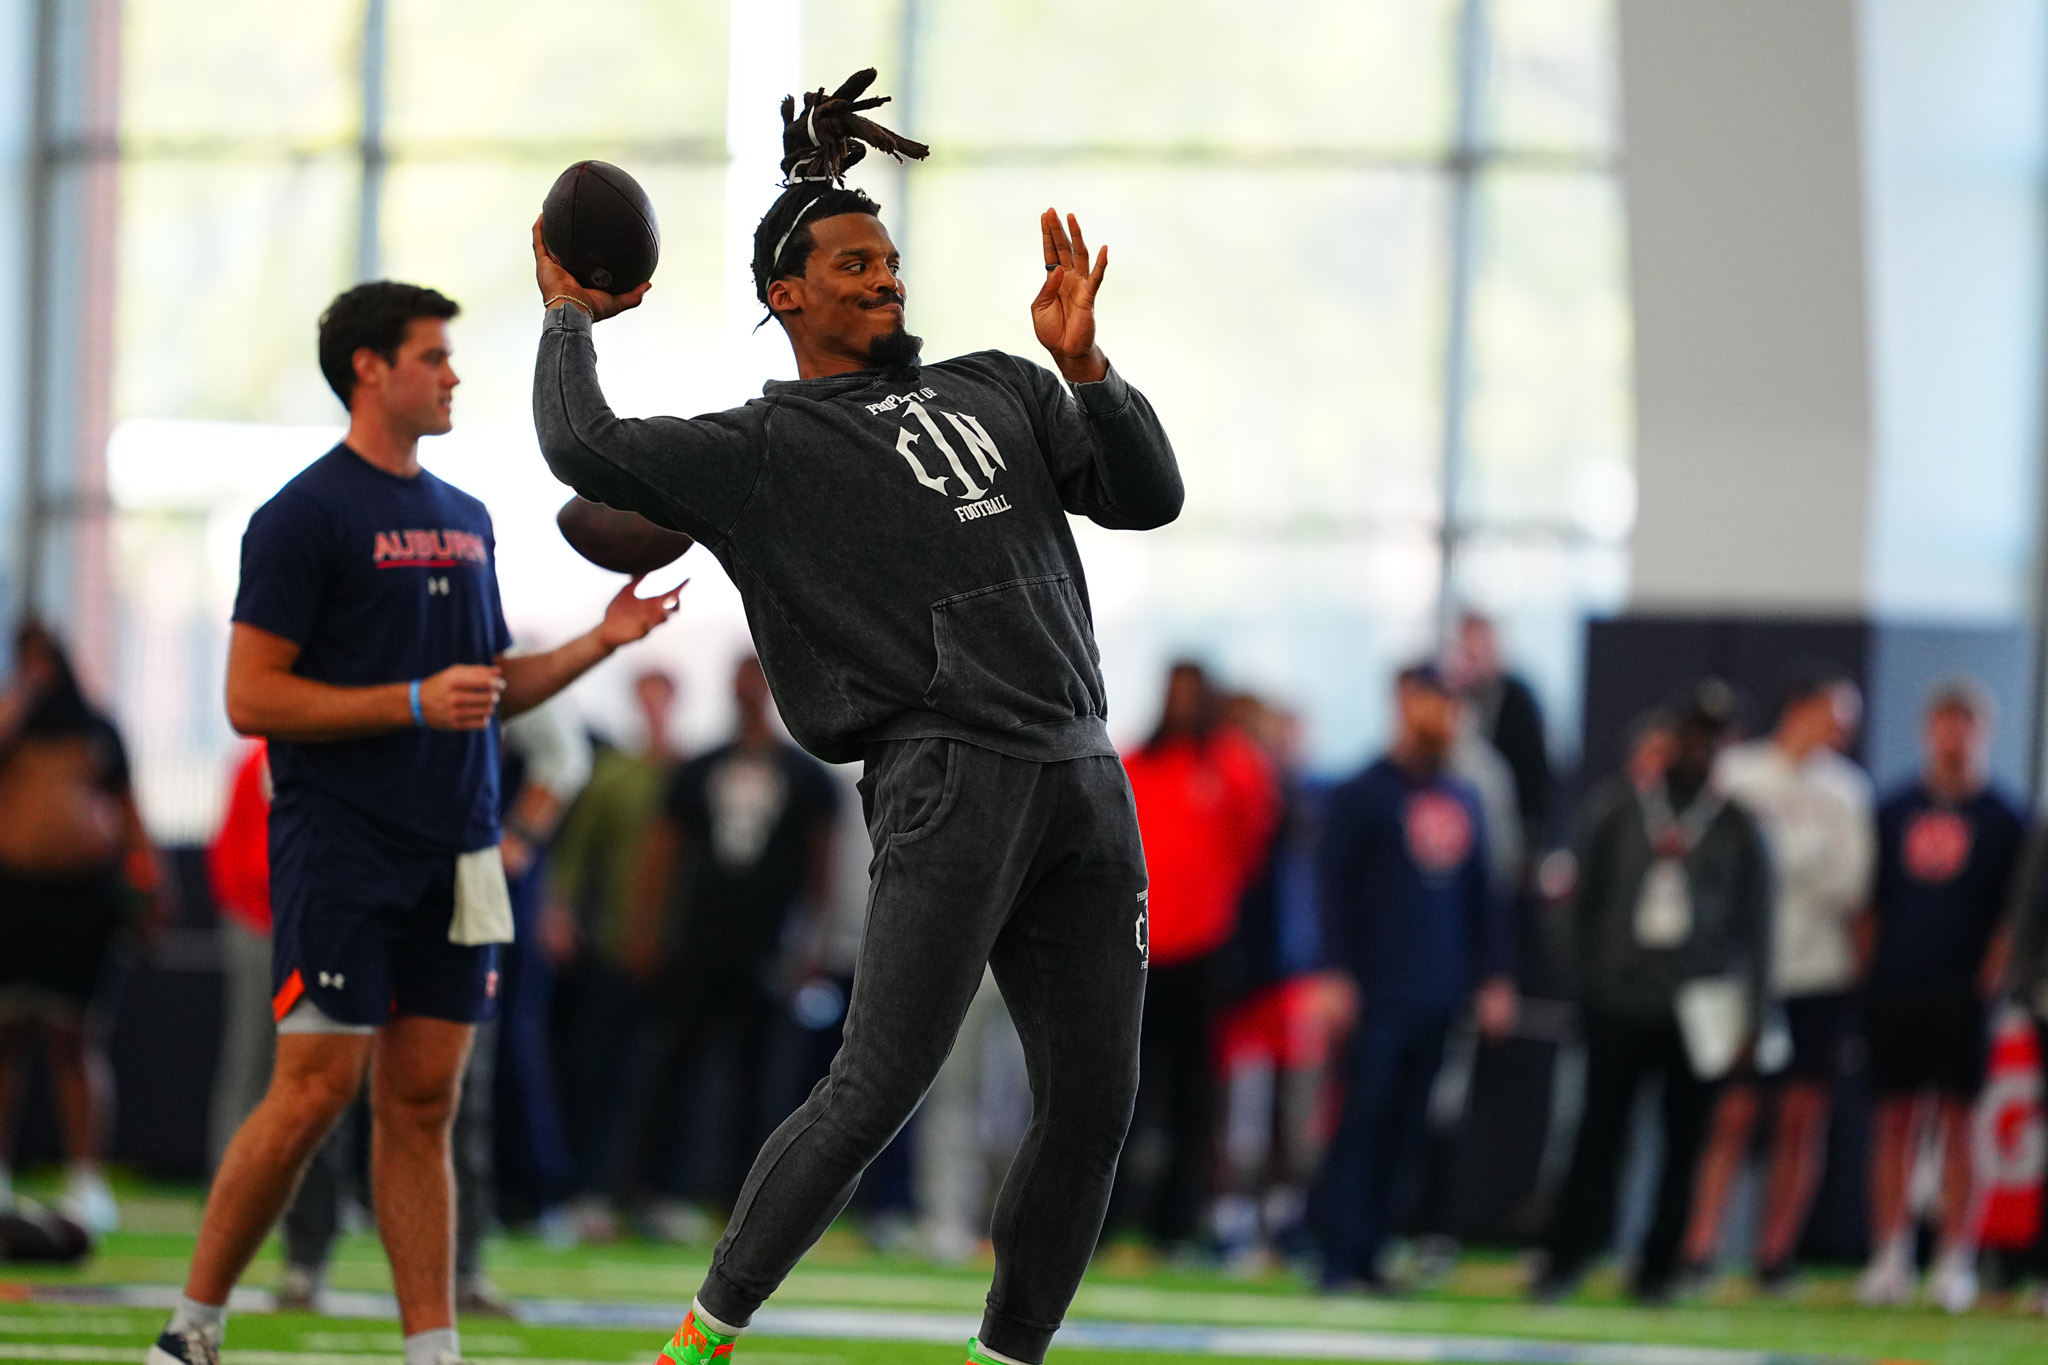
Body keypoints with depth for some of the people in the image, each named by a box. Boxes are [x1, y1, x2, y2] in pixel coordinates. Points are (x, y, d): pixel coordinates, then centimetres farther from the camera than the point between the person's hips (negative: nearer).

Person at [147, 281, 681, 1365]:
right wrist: (416, 703, -18)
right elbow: (253, 698, -12)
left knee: (422, 1103, 5)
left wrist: (600, 642, 9)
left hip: (453, 854, 7)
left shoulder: (464, 519, 17)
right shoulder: (305, 516, -8)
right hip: (340, 848, -7)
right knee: (315, 1091, -10)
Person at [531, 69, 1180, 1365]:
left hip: (1088, 784, 6)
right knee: (877, 1090, -11)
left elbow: (1151, 497, 13)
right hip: (950, 782, -6)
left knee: (1093, 1102, 4)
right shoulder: (763, 450, 5)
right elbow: (586, 450, -8)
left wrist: (1087, 367, -3)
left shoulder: (998, 389, 21)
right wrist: (570, 318, 10)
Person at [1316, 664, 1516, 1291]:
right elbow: (1333, 886, -4)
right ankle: (1342, 1257, -6)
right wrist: (1337, 975, -12)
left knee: (1408, 1129, 3)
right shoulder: (1362, 794, -1)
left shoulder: (1464, 799, 16)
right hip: (1380, 997, -5)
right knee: (1365, 1120, -7)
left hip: (1440, 998, 5)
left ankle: (1372, 1251, 6)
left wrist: (1495, 977, 14)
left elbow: (1484, 893, 20)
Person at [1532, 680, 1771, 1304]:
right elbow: (1586, 896, 9)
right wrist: (1588, 978, 4)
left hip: (1697, 1007, 1)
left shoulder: (1736, 825, 6)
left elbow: (1754, 923, 8)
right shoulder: (1616, 807, 6)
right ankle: (1564, 1257, -2)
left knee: (1684, 1141, 2)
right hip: (1620, 998, 0)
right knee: (1600, 1130, -4)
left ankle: (1658, 1265, 10)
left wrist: (1746, 1008, 2)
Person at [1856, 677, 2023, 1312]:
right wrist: (1865, 974, 5)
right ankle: (1889, 1258, 6)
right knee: (1895, 1119, 3)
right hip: (1894, 990, 3)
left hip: (1963, 992, -3)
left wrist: (1991, 976, -9)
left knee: (1960, 1119, -4)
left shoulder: (2002, 820, 4)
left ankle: (1955, 1261, -1)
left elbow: (2015, 917, 2)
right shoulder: (1895, 811, 11)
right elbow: (1869, 903, 14)